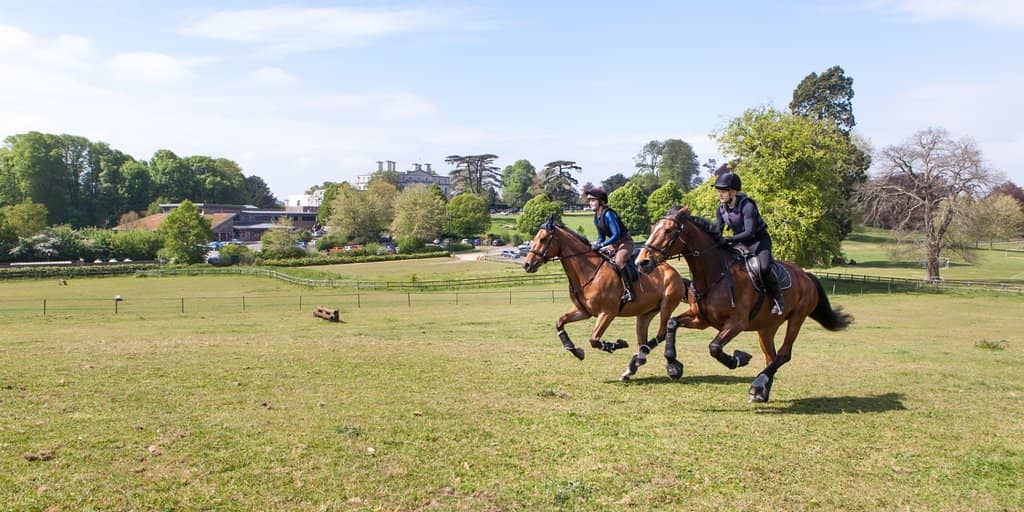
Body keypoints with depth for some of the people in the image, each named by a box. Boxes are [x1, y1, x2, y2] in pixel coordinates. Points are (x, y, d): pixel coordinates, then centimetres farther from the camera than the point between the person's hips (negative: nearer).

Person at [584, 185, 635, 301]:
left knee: (618, 261, -35)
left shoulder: (608, 214, -20)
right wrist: (596, 245, -3)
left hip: (625, 243, -10)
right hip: (613, 244, 10)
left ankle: (628, 291, -33)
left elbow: (616, 234, -26)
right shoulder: (596, 218, 7)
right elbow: (601, 237, 16)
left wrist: (601, 245, -31)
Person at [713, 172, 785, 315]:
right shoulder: (721, 209, -4)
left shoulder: (747, 206, -25)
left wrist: (729, 239, -40)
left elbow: (749, 232, -31)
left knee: (764, 268, -29)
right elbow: (717, 231, 1)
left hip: (759, 240, -7)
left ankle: (778, 298, -10)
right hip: (740, 242, 7)